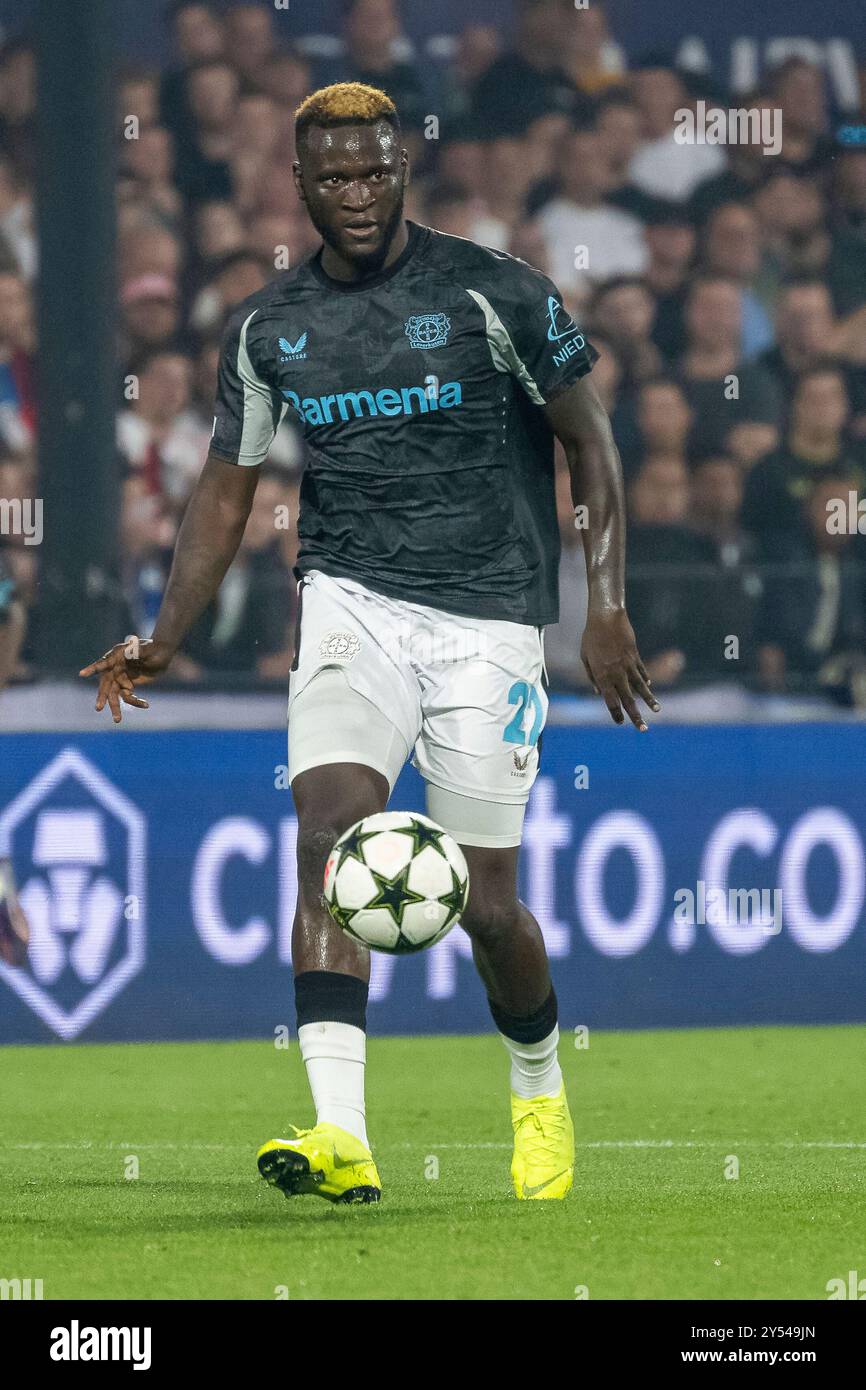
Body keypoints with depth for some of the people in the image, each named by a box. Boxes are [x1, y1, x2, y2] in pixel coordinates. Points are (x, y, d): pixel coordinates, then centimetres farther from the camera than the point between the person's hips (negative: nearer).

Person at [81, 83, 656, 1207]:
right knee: (330, 828, -22)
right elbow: (226, 490, 16)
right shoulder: (269, 329, 7)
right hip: (350, 604, 2)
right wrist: (165, 640, 7)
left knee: (485, 901, -1)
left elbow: (589, 443, 1)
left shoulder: (493, 293, -4)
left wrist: (607, 605, -8)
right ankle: (340, 1136, -32)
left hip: (489, 621, -2)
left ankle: (540, 1089, 32)